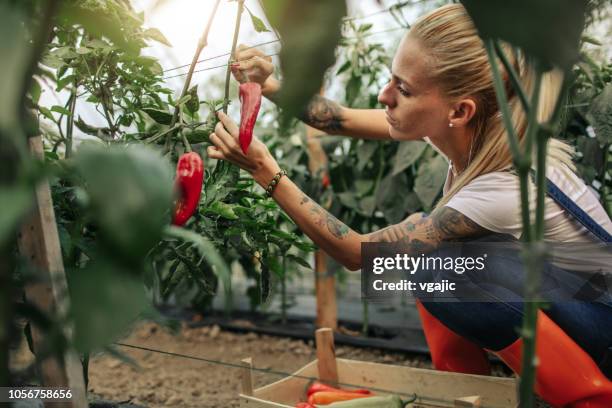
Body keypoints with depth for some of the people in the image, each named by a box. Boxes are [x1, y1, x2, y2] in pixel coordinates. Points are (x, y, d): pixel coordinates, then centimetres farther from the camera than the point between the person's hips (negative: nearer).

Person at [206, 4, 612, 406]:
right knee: (421, 245, -4)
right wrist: (270, 85, -19)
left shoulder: (505, 188, -35)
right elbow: (344, 120, -5)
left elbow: (357, 252, -28)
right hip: (559, 297, 7)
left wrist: (266, 172, -30)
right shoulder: (470, 128, -14)